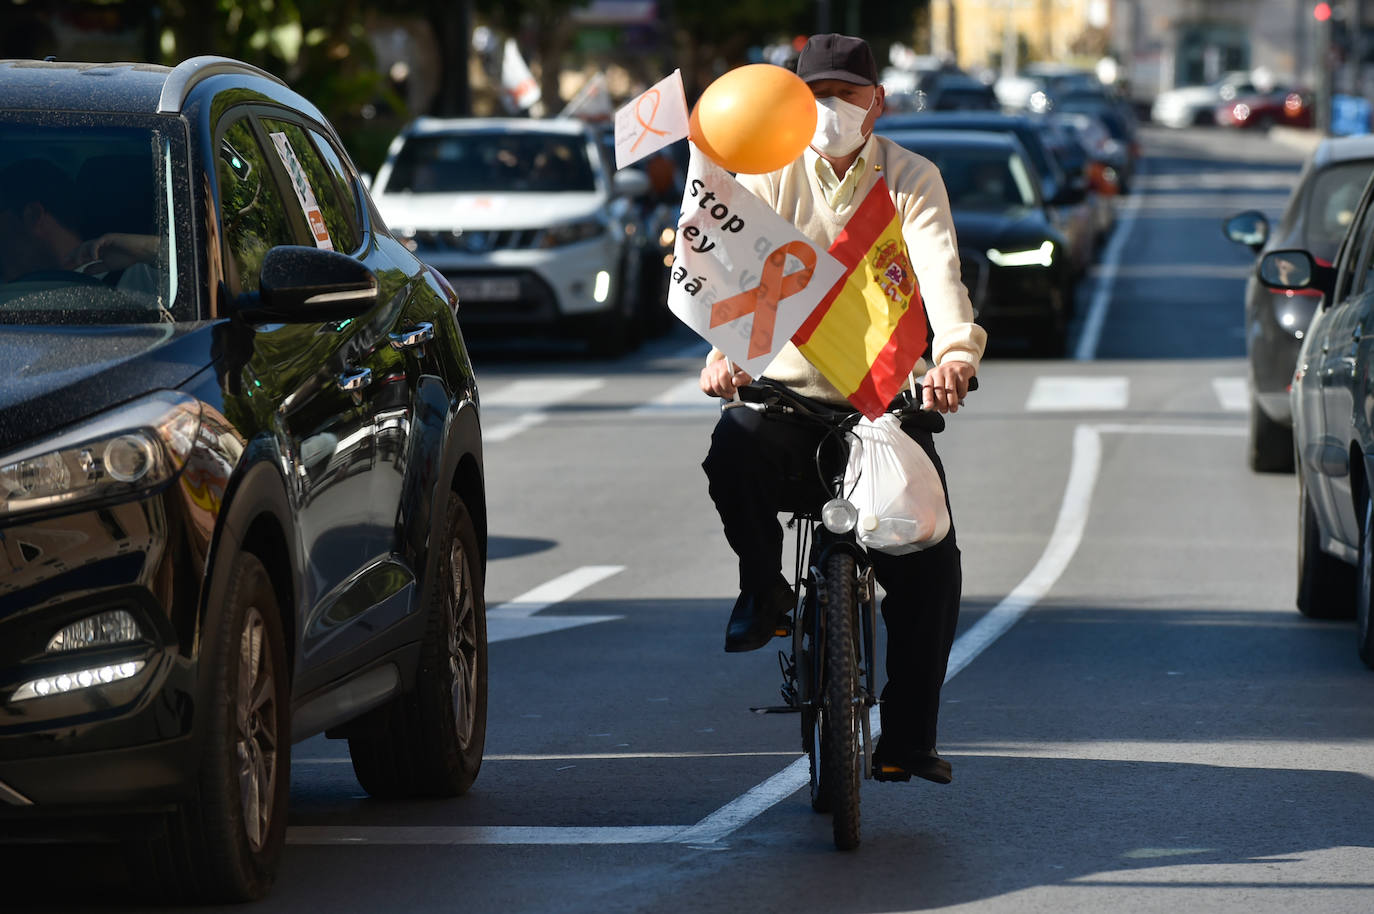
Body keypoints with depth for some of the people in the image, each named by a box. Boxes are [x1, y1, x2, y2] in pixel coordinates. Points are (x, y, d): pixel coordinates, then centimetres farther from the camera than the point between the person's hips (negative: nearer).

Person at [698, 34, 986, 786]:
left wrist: (956, 353, -37)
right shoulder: (770, 174, 3)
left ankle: (908, 737, 3)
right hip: (786, 387, 0)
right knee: (734, 453, -33)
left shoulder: (911, 179, 2)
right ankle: (763, 589, -4)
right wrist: (723, 349, -33)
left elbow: (938, 269, -17)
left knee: (930, 562, -10)